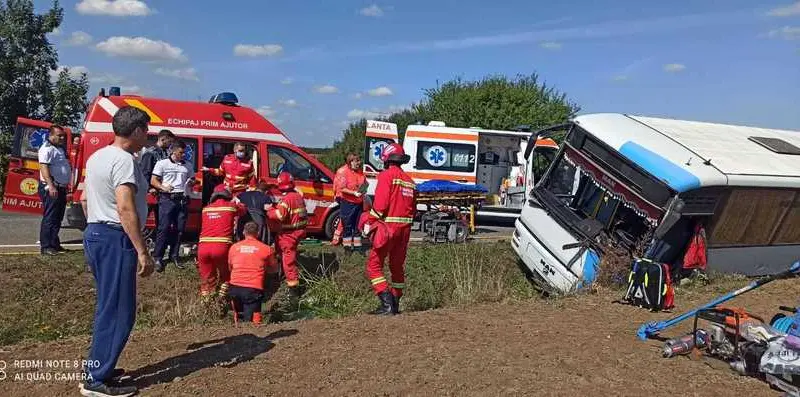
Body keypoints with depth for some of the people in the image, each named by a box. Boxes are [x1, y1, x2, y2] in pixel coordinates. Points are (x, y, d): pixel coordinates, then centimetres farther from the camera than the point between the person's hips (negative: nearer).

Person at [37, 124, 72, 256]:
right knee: (49, 218, -8)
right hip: (51, 189, -10)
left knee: (58, 218, 14)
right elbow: (44, 167, -22)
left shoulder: (60, 149, 18)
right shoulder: (47, 149, -11)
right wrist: (51, 186, -31)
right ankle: (45, 247, -6)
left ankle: (54, 244, 22)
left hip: (61, 188, 10)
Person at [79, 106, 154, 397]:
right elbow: (126, 209, -25)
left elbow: (85, 198, 22)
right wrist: (143, 252, -24)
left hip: (95, 234, 10)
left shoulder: (96, 157, 15)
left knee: (108, 307, 18)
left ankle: (100, 367, 26)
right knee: (119, 311, -4)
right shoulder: (124, 160, -17)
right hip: (115, 239, -10)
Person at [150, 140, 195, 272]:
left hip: (183, 199, 5)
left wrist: (191, 183, 2)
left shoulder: (187, 166, 17)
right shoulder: (162, 163, 4)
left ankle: (174, 256, 16)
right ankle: (157, 257, -3)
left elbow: (192, 181, 27)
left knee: (179, 229, 6)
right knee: (164, 228, -8)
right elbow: (153, 181, 1)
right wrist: (163, 187, -19)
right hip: (167, 198, -4)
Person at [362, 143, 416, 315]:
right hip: (405, 228, 7)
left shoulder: (386, 175, -7)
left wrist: (369, 222, -9)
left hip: (388, 226, -7)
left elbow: (380, 203, -16)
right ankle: (395, 304, 22)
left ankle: (387, 303, -9)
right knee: (398, 265, 16)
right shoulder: (409, 180, 15)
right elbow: (413, 209, 15)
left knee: (374, 265, -1)